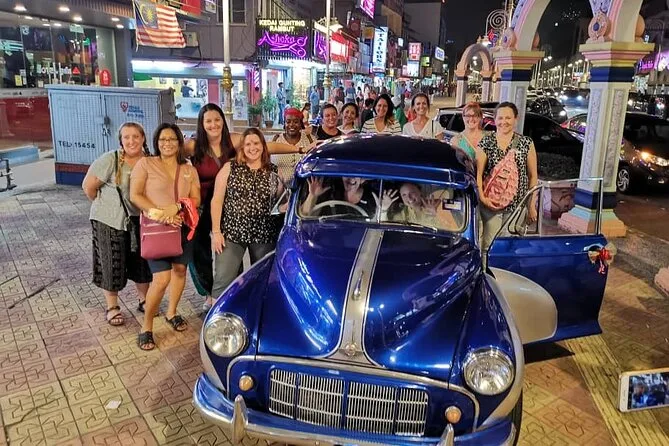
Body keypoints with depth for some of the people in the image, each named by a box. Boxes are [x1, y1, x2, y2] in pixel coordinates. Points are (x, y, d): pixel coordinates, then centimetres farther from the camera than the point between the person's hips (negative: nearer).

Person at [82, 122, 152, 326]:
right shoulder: (110, 160, -14)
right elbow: (88, 186, -8)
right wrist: (106, 206, 2)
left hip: (140, 220, 4)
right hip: (110, 220, -4)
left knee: (142, 261, 14)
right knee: (112, 263, 6)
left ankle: (144, 300, 33)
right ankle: (112, 307, 22)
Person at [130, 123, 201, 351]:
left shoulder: (189, 170, 9)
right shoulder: (145, 163, -2)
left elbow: (196, 199, 2)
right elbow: (135, 195, -7)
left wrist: (176, 206, -18)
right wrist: (159, 213, -19)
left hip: (183, 226, 5)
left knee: (180, 269, 13)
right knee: (162, 278, -13)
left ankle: (171, 313, 36)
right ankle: (146, 327, 5)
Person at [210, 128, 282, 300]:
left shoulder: (273, 171, 8)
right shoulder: (230, 168, 2)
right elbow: (217, 200, 0)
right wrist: (216, 231, -6)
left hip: (264, 235, 2)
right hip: (232, 233, -2)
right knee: (223, 281, -7)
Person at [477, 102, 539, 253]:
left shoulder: (526, 143, 4)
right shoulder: (486, 142, 2)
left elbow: (533, 176, 6)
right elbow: (478, 173, 0)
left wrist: (532, 205, 4)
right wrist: (482, 197, -14)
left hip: (517, 205, 1)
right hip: (490, 204, -1)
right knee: (490, 243, 0)